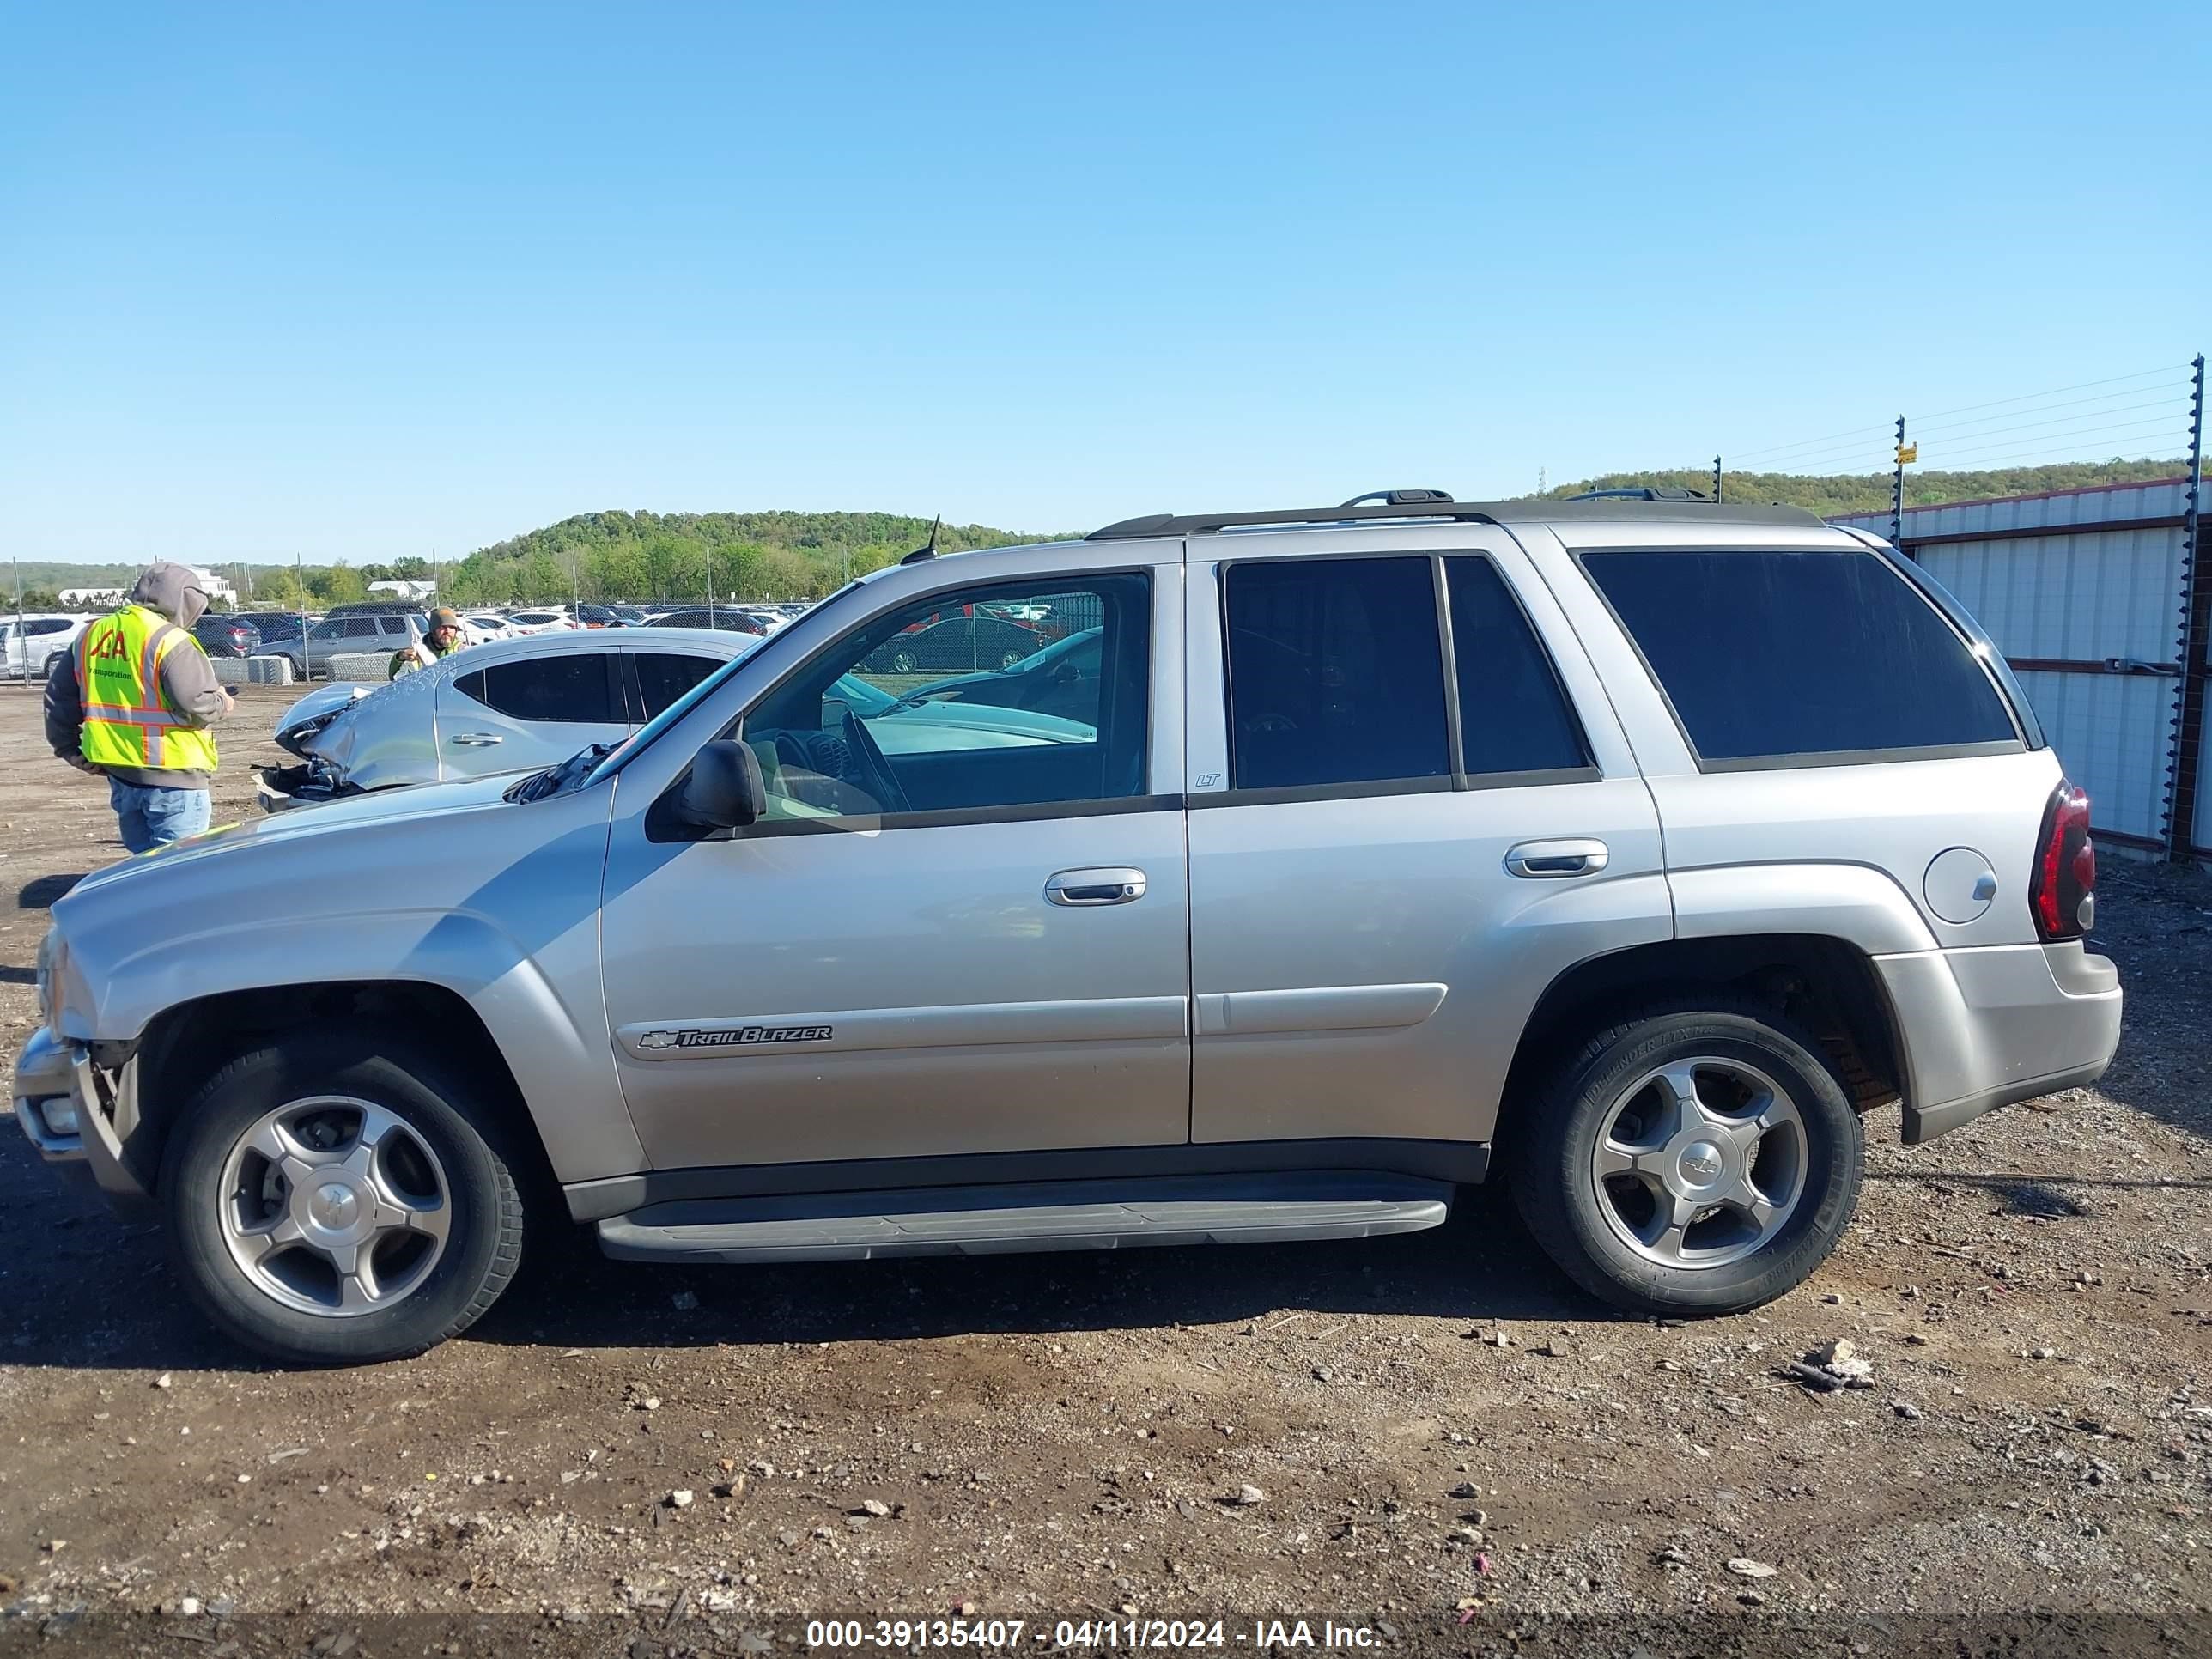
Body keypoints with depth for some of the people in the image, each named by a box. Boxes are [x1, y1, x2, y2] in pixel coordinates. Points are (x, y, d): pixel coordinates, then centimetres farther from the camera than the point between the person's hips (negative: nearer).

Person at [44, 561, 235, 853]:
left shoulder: (92, 634, 11)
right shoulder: (170, 642, -14)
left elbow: (59, 694, 16)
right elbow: (197, 705, -21)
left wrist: (68, 748, 22)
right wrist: (222, 703, 0)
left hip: (119, 774, 8)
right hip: (171, 776, -8)